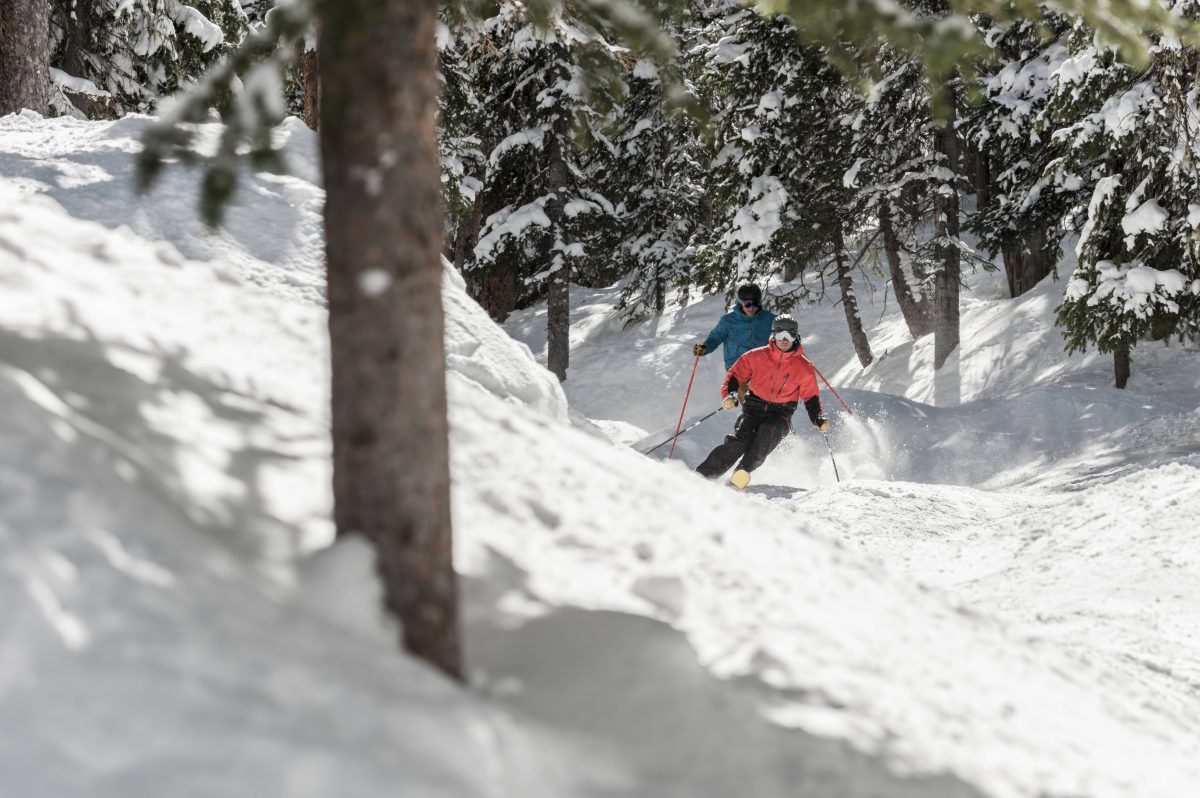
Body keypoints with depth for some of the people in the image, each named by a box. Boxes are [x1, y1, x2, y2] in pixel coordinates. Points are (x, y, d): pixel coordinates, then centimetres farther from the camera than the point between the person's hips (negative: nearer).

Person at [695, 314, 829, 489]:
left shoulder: (803, 367, 4)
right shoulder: (757, 357, 2)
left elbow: (811, 397, 13)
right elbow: (735, 376, 7)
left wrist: (819, 419, -3)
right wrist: (729, 396, -13)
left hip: (780, 415, 0)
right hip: (754, 409, 0)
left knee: (768, 431, -35)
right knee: (740, 441, -27)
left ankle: (743, 471, -42)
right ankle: (703, 474, -29)